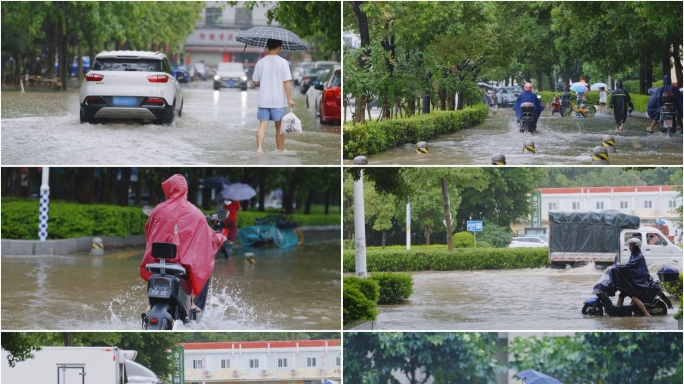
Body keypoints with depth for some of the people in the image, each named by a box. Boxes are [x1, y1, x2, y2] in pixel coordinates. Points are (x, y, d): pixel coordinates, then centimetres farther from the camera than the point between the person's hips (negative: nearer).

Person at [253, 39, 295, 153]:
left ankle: (259, 147, -21)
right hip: (279, 100, -2)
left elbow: (255, 81, 6)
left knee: (263, 125, -2)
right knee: (279, 127, 10)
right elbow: (286, 82, -11)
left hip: (264, 100, 2)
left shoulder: (260, 62, 1)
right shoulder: (282, 62, -8)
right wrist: (290, 98, -9)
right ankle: (280, 151, 17)